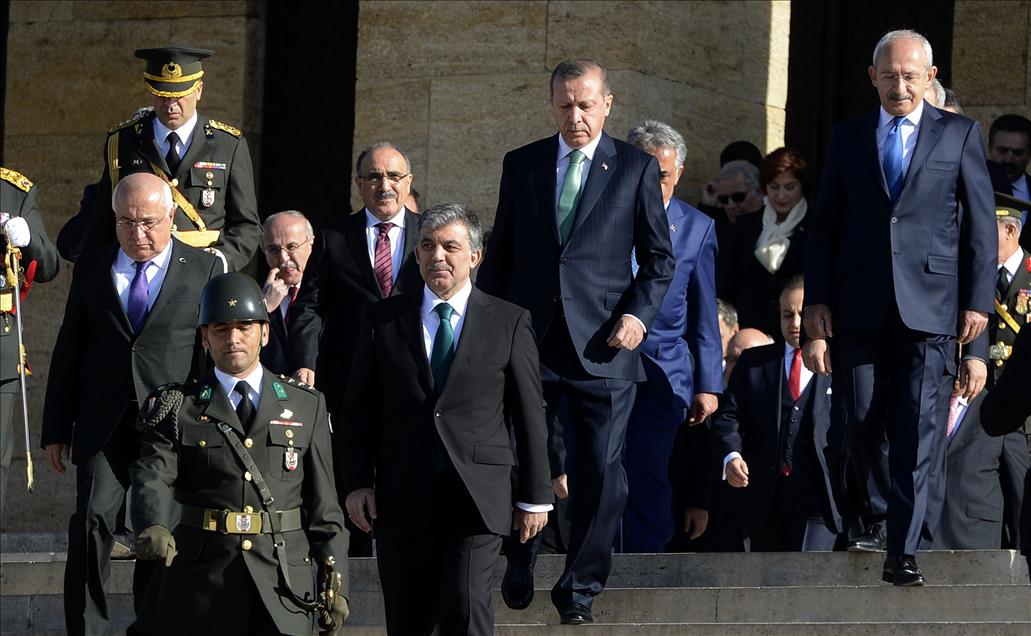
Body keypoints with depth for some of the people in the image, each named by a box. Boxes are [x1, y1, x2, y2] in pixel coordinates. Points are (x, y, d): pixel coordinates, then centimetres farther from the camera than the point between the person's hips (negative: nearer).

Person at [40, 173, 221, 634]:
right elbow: (68, 350, 12)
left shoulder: (205, 271, 4)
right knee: (92, 520, -13)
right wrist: (56, 428, 8)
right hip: (103, 424, 1)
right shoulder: (91, 267, 10)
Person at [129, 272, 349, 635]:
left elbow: (323, 503, 11)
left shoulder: (306, 406, 13)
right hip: (202, 575, 0)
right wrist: (153, 528, -31)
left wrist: (335, 584, 5)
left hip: (284, 578, 0)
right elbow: (153, 476, -9)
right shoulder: (179, 406, 8)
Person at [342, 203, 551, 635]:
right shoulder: (383, 320, 9)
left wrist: (535, 497, 4)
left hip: (478, 498, -2)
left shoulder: (509, 322, 5)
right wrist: (358, 483, 2)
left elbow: (530, 416, 6)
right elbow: (359, 409, 11)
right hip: (403, 498, 2)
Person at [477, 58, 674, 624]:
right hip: (530, 338, 2)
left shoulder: (636, 168, 5)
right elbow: (501, 253, 15)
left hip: (603, 343, -2)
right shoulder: (522, 165, 11)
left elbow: (659, 255, 6)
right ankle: (518, 566, 26)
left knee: (600, 469, -4)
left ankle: (580, 586, 7)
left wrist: (638, 312, -8)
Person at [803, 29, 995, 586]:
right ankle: (877, 519, 23)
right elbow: (824, 227, 12)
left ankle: (903, 552, -7)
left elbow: (980, 227, 7)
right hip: (861, 309, 2)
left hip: (929, 307, -2)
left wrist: (978, 301, -2)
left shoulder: (959, 136, 8)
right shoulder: (849, 138, 13)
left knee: (917, 431, -9)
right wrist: (818, 304, 3)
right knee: (863, 427, 2)